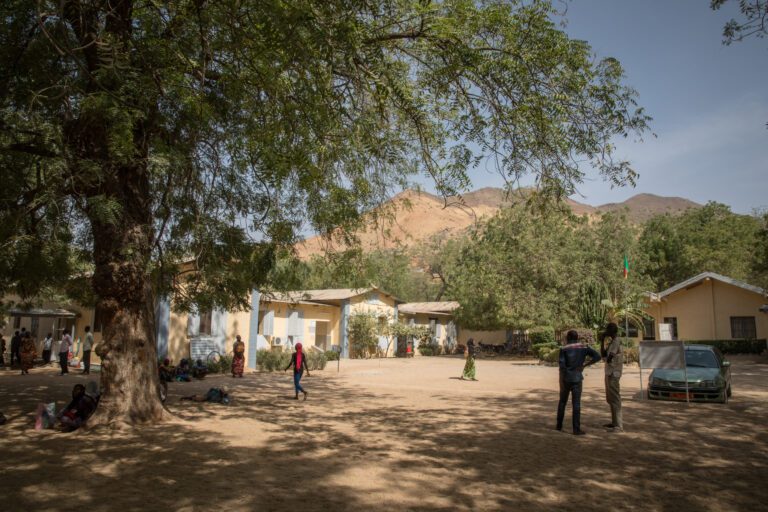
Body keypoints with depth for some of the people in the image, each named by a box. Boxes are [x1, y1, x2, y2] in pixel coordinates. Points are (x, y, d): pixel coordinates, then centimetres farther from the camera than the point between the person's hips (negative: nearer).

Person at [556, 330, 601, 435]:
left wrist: (561, 382, -10)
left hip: (566, 379, 0)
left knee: (562, 402, 16)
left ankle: (559, 425, 22)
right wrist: (584, 365, -2)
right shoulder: (584, 347, 2)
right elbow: (597, 356, -7)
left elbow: (562, 366, -13)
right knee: (576, 404, 0)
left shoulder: (564, 349, -5)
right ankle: (576, 429, -4)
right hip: (577, 379, 0)